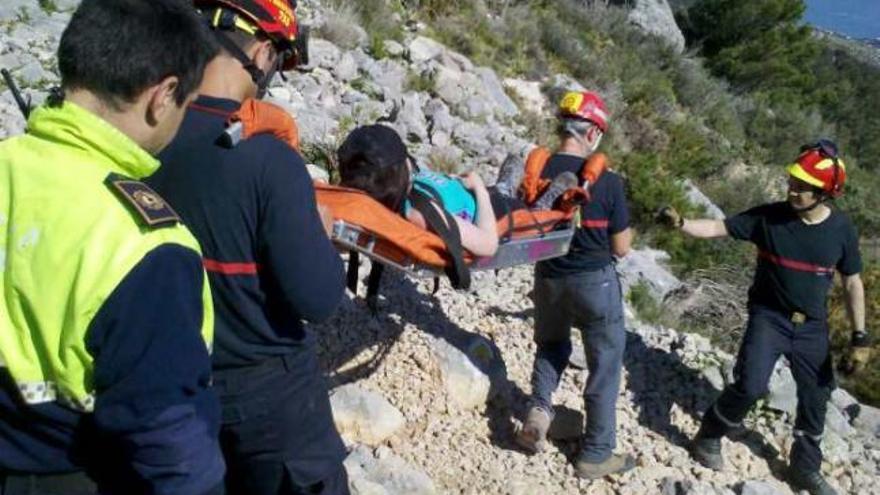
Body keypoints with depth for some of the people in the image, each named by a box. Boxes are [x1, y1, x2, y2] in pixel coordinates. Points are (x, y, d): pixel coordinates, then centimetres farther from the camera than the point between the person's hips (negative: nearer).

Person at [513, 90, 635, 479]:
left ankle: (538, 409, 7)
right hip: (595, 282, -3)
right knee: (604, 367, 12)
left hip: (548, 278, 4)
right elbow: (622, 248, -8)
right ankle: (596, 455, 22)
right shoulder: (607, 182, -17)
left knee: (551, 346, 29)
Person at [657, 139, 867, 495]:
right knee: (750, 386, -16)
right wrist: (680, 223, -33)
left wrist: (859, 335, -1)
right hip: (769, 317, -3)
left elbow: (852, 283, 1)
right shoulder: (769, 217, -12)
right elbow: (718, 228, -13)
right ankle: (708, 439, 10)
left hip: (812, 326, 3)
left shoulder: (841, 229, -7)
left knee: (815, 398, 11)